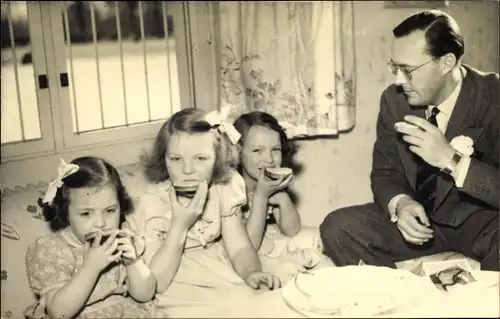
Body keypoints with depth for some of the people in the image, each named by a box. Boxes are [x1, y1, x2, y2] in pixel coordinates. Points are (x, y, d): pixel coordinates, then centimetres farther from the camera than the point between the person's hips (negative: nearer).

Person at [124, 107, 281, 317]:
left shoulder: (223, 189, -6)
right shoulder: (153, 203, -20)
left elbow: (239, 246, -6)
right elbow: (154, 283, -22)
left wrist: (252, 272, -29)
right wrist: (180, 225, -31)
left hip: (222, 275, 5)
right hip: (183, 296, -5)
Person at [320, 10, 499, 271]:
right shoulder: (394, 99, -4)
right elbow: (384, 172, 2)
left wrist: (451, 160, -34)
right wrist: (400, 203, -20)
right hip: (421, 216, 5)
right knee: (337, 227, -18)